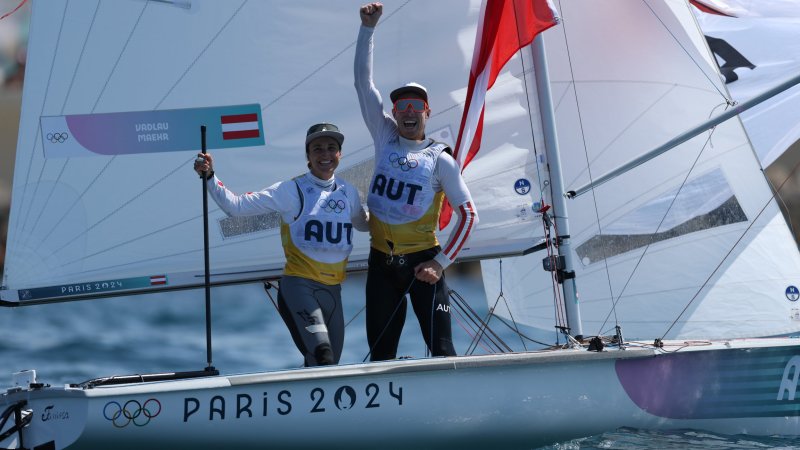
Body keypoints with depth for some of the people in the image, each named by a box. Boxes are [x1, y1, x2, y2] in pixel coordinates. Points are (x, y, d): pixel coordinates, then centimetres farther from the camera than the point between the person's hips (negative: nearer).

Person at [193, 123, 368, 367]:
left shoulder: (348, 192, 10)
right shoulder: (292, 190, -5)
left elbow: (363, 223, 31)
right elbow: (237, 206, -7)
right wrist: (209, 177, -18)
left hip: (332, 290, 6)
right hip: (299, 285, -6)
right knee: (322, 358, -27)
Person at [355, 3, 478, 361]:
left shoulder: (440, 159, -2)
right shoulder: (385, 137, 7)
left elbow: (468, 214, -2)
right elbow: (364, 81, 4)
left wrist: (441, 263, -10)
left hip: (421, 261, -3)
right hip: (381, 261, 3)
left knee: (441, 349, -8)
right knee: (380, 354, 5)